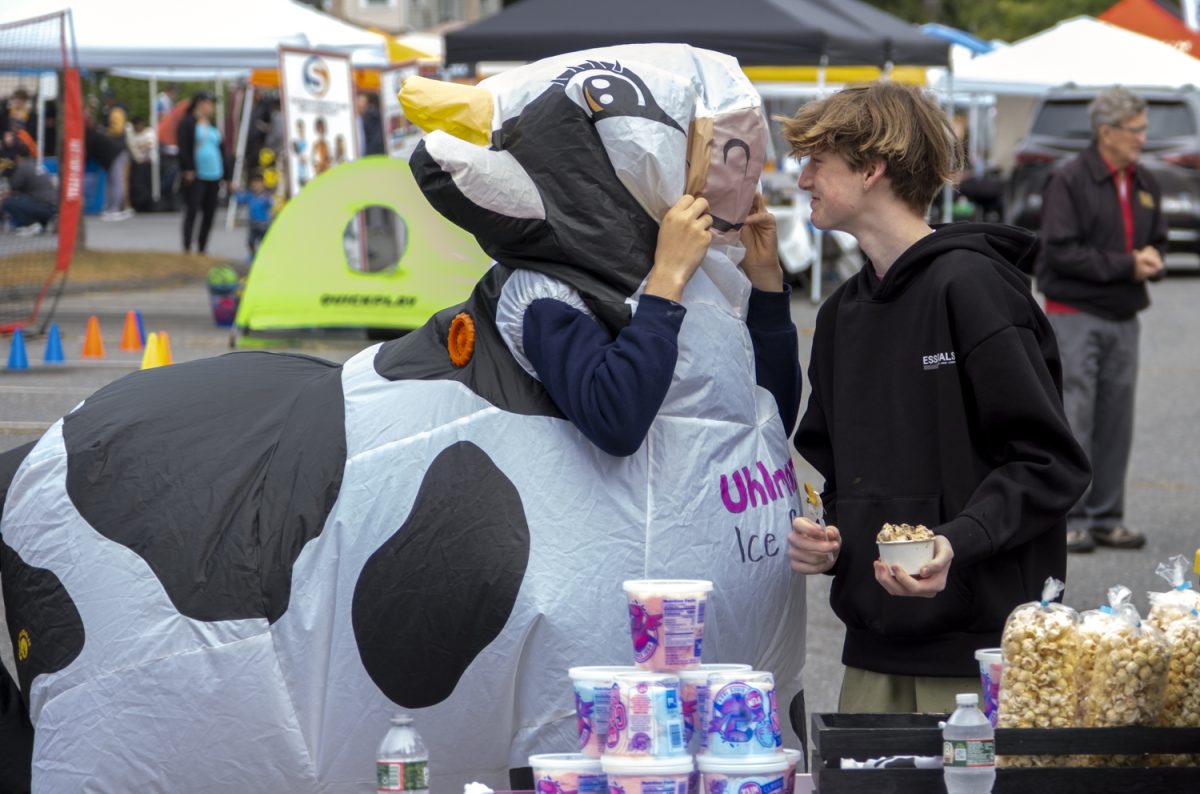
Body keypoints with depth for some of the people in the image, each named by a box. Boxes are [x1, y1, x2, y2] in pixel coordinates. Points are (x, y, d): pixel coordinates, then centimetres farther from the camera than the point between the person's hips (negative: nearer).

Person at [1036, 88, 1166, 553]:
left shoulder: (1145, 185, 13)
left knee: (1115, 422, 7)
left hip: (1124, 318, 6)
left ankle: (1106, 517, 14)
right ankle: (1069, 520, -2)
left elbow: (1158, 241, 21)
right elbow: (1062, 250, -15)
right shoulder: (1069, 181, -9)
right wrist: (1126, 265, -16)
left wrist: (1152, 261, -4)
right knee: (1073, 420, -6)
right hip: (1076, 316, -6)